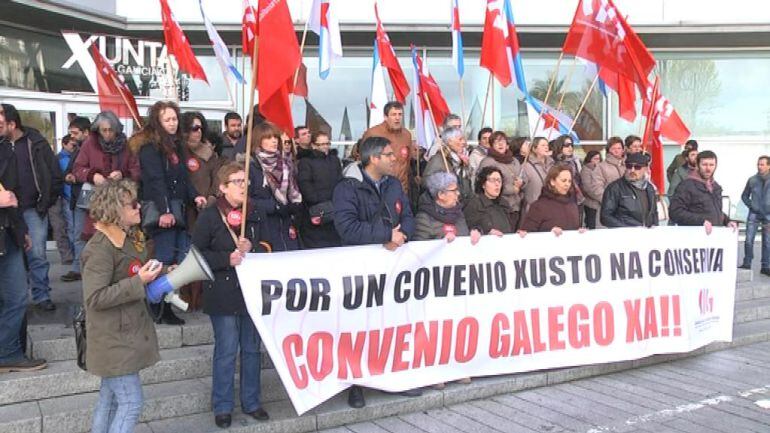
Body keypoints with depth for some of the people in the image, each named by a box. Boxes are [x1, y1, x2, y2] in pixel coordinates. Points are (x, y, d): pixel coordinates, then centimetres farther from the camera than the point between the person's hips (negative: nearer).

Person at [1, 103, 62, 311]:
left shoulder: (36, 143, -2)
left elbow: (55, 175, -2)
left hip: (32, 209, -2)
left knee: (37, 255, 0)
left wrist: (45, 203, -4)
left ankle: (42, 295, 11)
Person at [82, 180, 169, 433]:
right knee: (131, 402, -5)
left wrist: (159, 275, 7)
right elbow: (94, 298, -26)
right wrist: (139, 282, -26)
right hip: (114, 340, -9)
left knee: (110, 398, 18)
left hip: (127, 333, 9)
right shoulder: (100, 249, -22)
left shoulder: (128, 239, 8)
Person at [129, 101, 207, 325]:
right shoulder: (150, 147, -6)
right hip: (160, 208, -8)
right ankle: (159, 309, 0)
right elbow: (155, 180, -17)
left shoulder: (175, 145, 20)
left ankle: (165, 306, 11)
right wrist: (163, 211, -25)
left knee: (181, 258, 3)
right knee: (165, 259, -9)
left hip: (177, 209, 8)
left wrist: (194, 196, 2)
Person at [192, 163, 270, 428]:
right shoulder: (209, 216, -8)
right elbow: (197, 254, -8)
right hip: (223, 293, -5)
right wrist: (227, 259, -19)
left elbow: (263, 247, 14)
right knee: (226, 351, 1)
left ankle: (251, 402, 26)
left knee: (252, 348, 12)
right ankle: (222, 406, 17)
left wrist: (251, 248, -8)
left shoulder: (253, 214, 7)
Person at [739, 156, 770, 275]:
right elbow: (744, 196, 12)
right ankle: (746, 263, 9)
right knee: (749, 240, -2)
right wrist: (751, 205, -2)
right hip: (754, 214, 1)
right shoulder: (752, 180, 1)